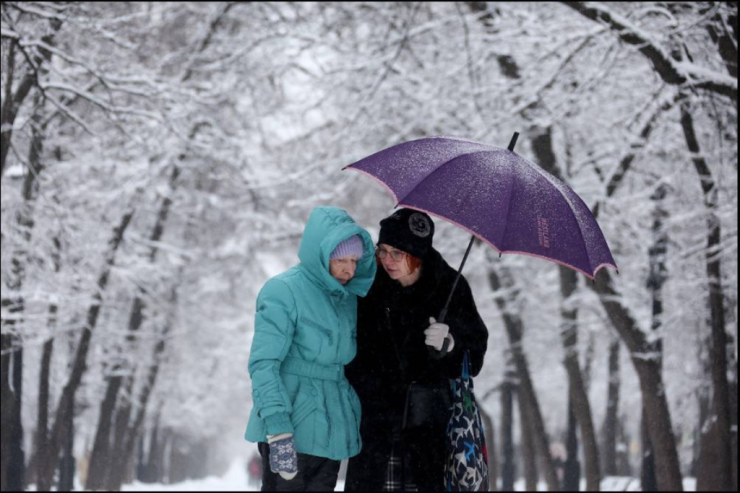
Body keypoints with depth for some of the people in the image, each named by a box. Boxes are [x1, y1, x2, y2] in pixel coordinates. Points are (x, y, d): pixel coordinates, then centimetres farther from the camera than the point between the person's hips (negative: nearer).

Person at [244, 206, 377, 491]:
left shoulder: (348, 297, 12)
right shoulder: (283, 291, -10)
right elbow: (263, 365, -17)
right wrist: (278, 429, -26)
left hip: (332, 432, 7)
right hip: (291, 428, -7)